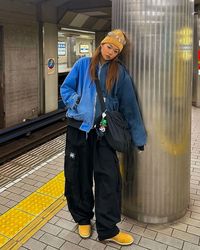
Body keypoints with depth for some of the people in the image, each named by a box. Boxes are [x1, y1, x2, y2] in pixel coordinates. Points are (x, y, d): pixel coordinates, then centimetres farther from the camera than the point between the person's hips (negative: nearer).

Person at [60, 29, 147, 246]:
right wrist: (77, 103, -11)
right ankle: (83, 218, 31)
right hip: (78, 127, 1)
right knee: (78, 175, 8)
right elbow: (66, 88, 9)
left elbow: (129, 105, 3)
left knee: (108, 177, -3)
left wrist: (138, 136, 2)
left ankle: (108, 229, 13)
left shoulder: (119, 72, 3)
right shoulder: (83, 64, 4)